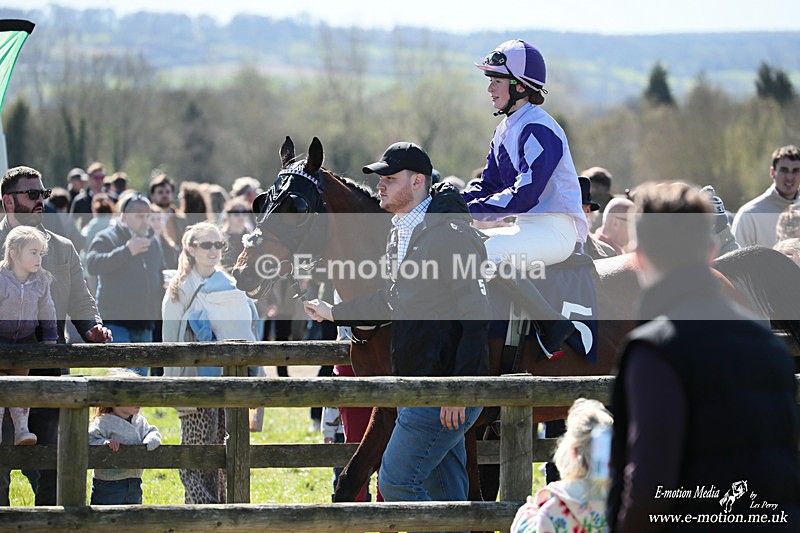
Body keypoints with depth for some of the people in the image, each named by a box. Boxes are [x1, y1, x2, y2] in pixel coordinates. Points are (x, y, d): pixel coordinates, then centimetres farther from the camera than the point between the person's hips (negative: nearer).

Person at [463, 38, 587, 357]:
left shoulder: (538, 129, -16)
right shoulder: (506, 129, 14)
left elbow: (526, 193, -24)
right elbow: (488, 184, 15)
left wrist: (475, 211, -24)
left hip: (557, 229, -10)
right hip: (530, 226, 10)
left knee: (490, 253, -31)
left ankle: (551, 324, -24)